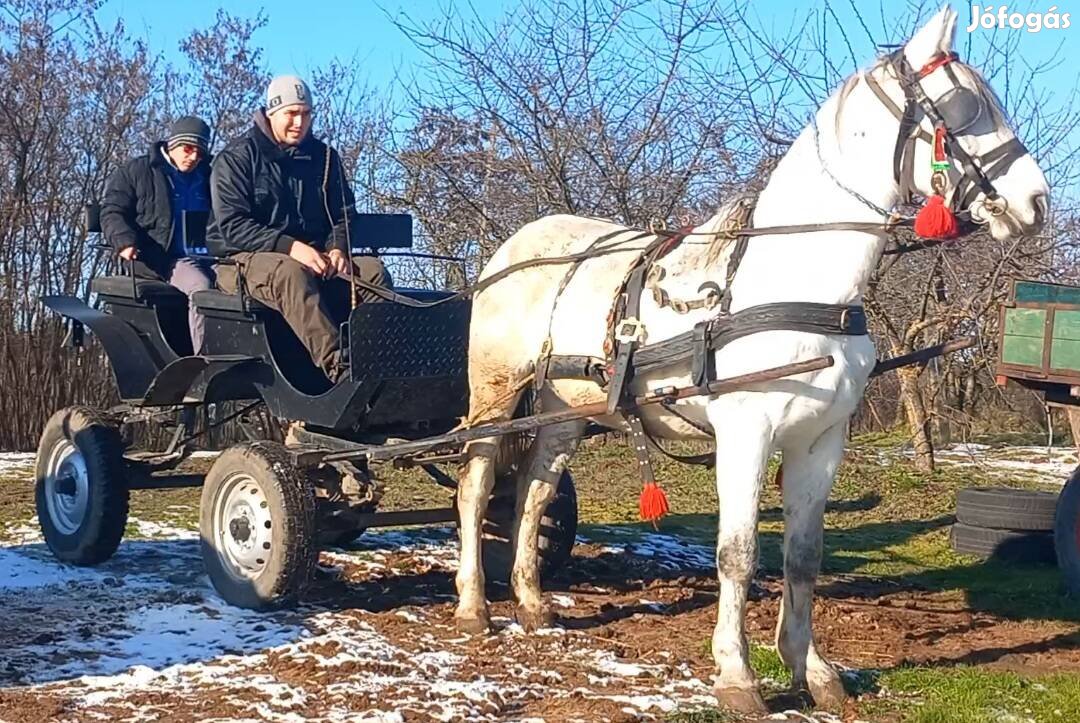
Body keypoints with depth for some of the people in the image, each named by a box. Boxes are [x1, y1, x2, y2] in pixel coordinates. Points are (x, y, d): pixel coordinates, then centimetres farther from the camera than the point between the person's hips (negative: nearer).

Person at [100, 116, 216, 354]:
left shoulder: (207, 177, 25)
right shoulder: (136, 171, 11)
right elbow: (112, 211, 7)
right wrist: (125, 241, -14)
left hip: (207, 256, 4)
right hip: (162, 258, -4)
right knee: (201, 286, -36)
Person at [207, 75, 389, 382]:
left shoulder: (323, 156, 14)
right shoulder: (237, 157, -2)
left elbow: (344, 213, 17)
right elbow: (231, 225, -12)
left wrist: (337, 248, -8)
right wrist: (289, 247, -25)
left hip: (314, 259, 5)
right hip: (245, 259, -5)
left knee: (373, 270, -20)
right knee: (292, 274, -39)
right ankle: (337, 366, -53)